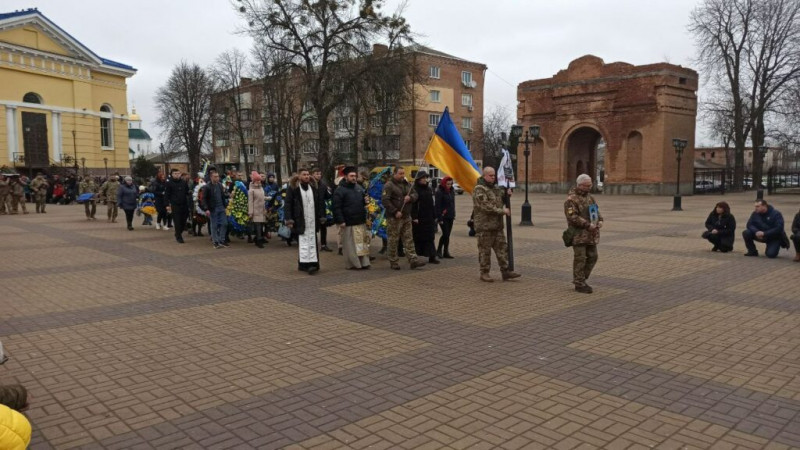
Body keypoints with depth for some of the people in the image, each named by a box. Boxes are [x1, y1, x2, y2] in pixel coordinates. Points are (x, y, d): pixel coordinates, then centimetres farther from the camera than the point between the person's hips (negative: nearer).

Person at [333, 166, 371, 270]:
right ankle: (352, 263, 10)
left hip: (361, 221, 6)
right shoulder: (340, 190, -9)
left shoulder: (359, 187, 12)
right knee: (350, 244, 1)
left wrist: (366, 201, 1)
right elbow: (337, 207, -14)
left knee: (362, 242, 9)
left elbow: (363, 201, 26)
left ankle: (364, 262, 14)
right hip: (348, 223, -6)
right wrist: (340, 221, -19)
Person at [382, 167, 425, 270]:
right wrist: (395, 212, -21)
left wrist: (410, 197, -8)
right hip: (394, 218, -7)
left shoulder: (406, 184, 15)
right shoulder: (389, 185, -10)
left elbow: (415, 194, 17)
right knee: (393, 240, 1)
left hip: (406, 217, 7)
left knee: (409, 239, 5)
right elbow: (385, 200, -18)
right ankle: (393, 262, 11)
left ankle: (413, 260, 6)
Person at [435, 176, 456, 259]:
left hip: (450, 217, 7)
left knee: (447, 235, 7)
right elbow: (438, 206, -13)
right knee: (445, 234, -9)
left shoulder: (451, 191, 12)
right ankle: (439, 250, 6)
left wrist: (453, 215, 15)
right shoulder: (439, 192, -11)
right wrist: (439, 218, -17)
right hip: (443, 217, -7)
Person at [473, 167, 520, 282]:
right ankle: (484, 273, 10)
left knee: (502, 248, 7)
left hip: (497, 225, 8)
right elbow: (486, 207, -21)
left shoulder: (495, 187, 14)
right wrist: (502, 211, -17)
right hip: (484, 226, -8)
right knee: (485, 250, 0)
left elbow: (501, 194, 32)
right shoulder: (479, 189, -13)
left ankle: (505, 271, 12)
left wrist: (507, 192, 7)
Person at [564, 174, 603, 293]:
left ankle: (580, 279, 24)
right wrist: (588, 225, -22)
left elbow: (596, 211, 21)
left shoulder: (589, 197, 15)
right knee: (580, 259, -3)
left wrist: (600, 220, 1)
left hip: (591, 234, 8)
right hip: (579, 235, -8)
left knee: (592, 257, 11)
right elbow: (572, 217, -20)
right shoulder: (571, 199, -12)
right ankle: (579, 284, 7)